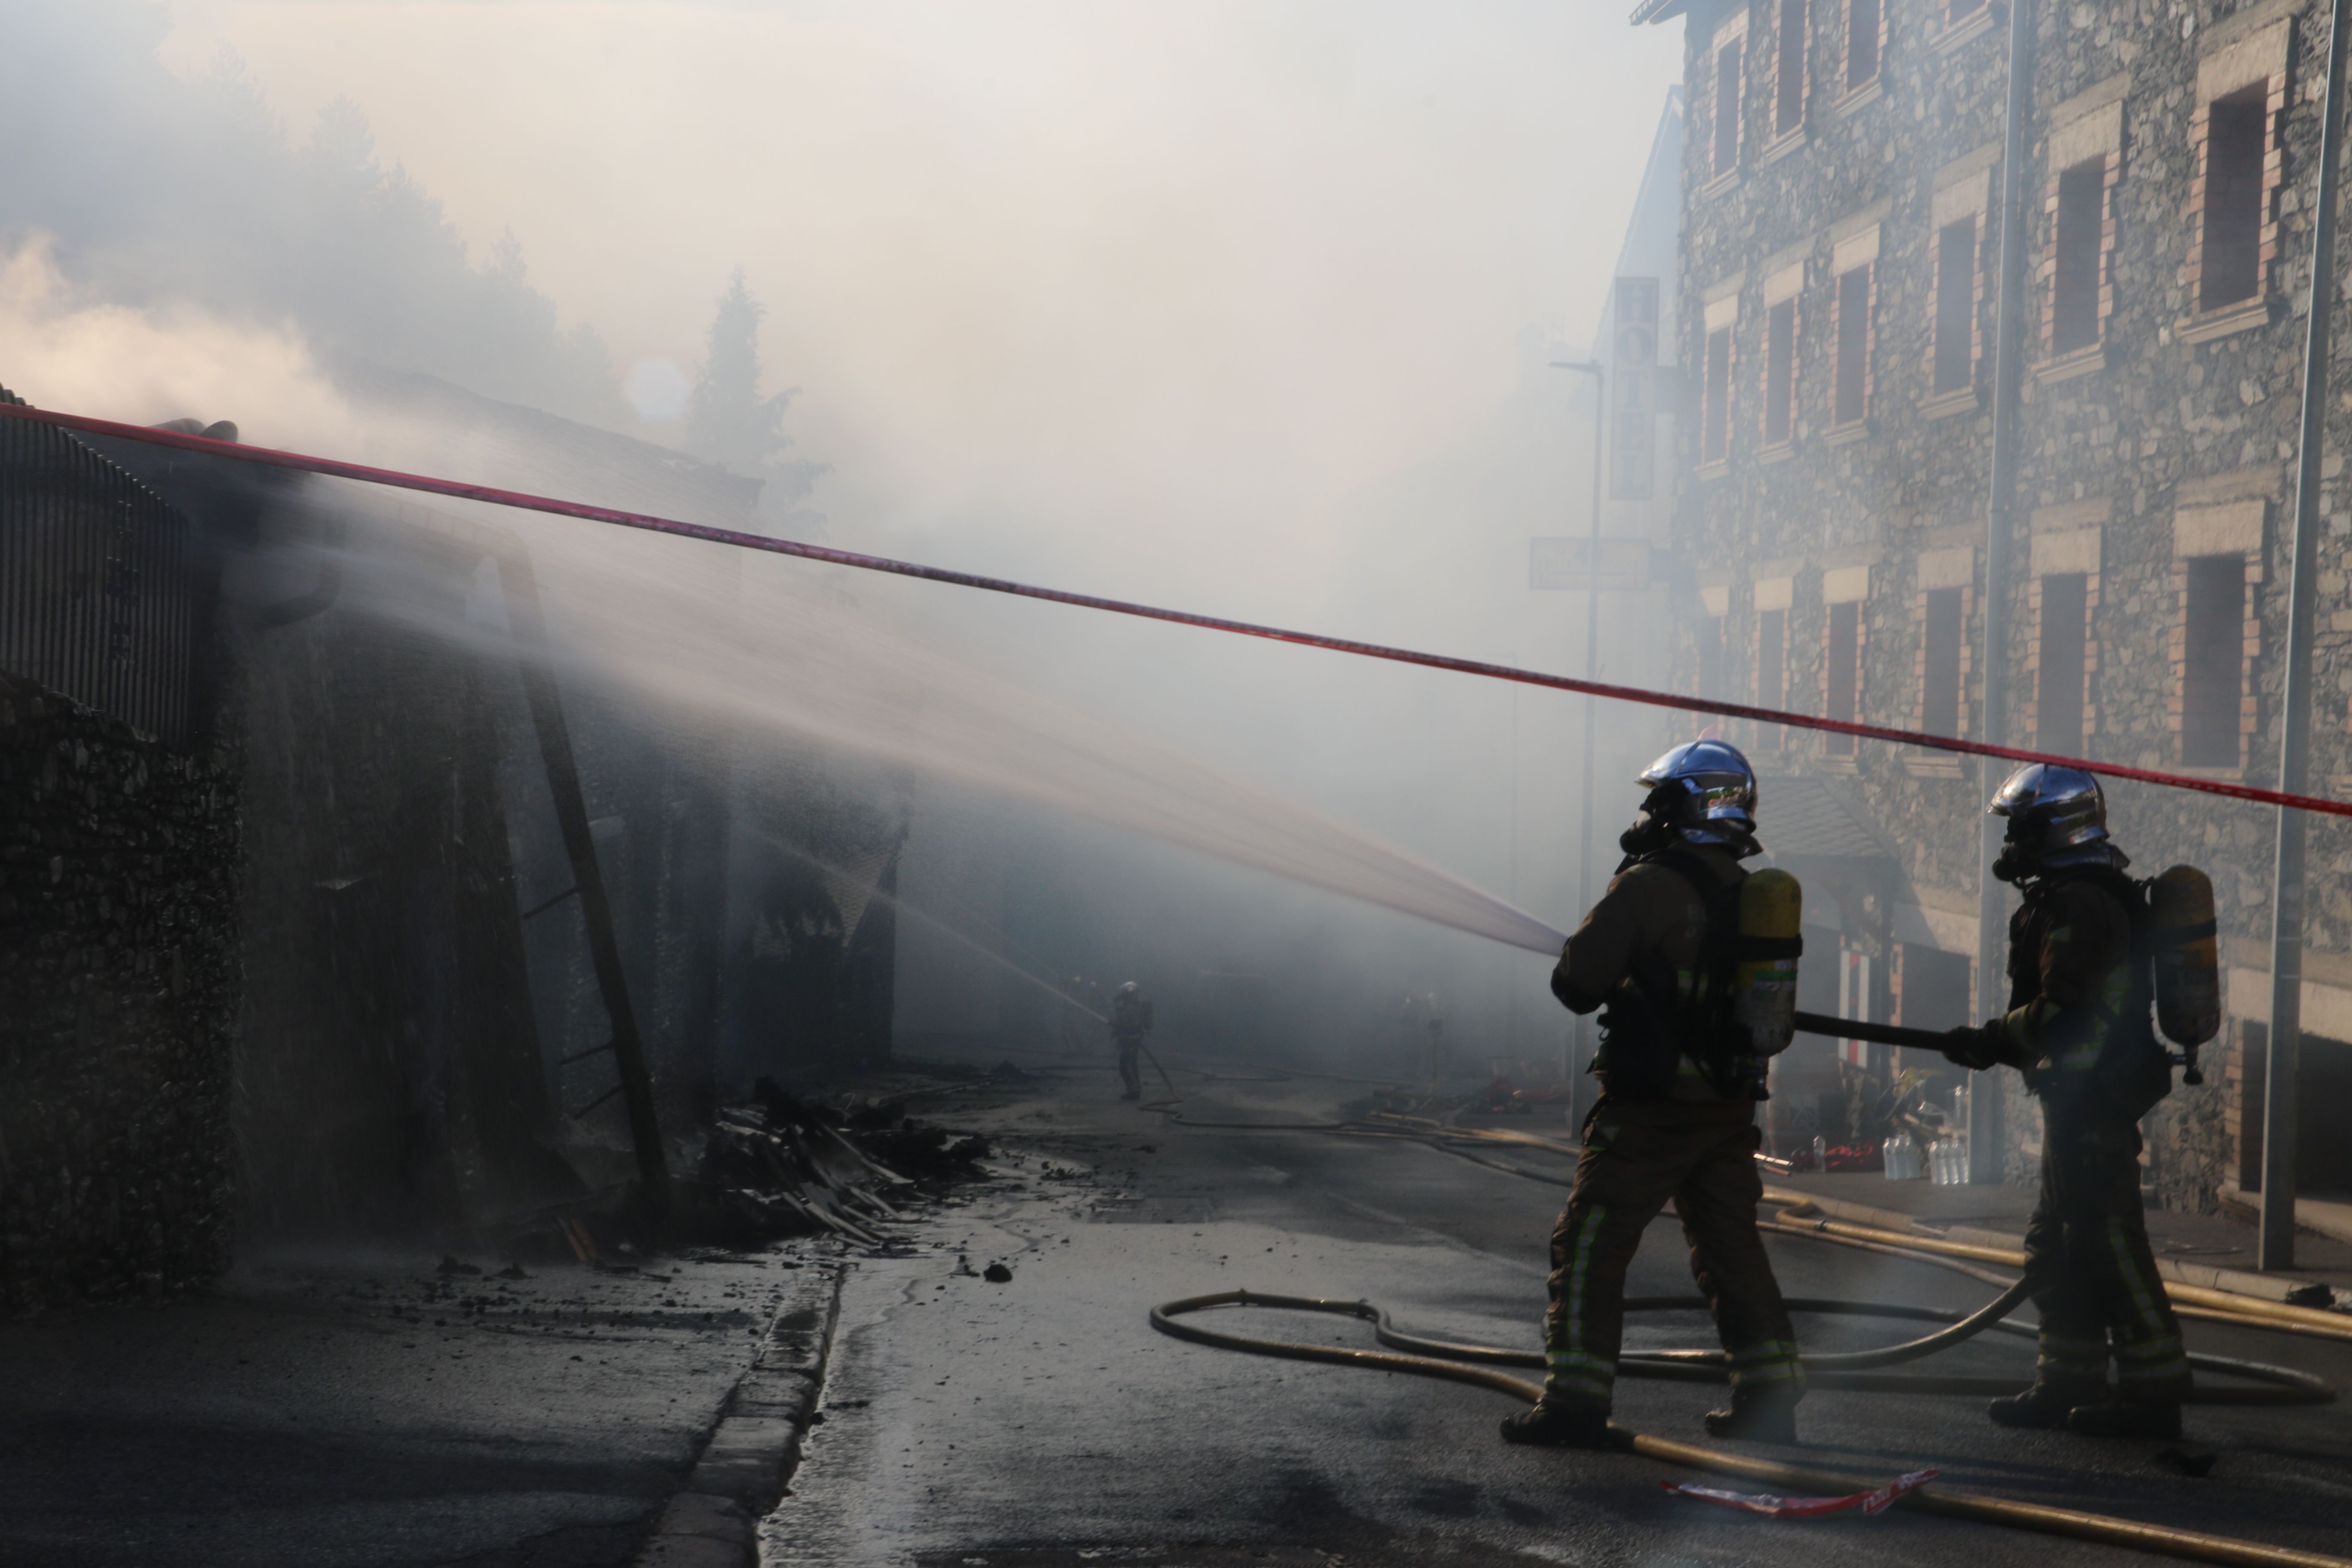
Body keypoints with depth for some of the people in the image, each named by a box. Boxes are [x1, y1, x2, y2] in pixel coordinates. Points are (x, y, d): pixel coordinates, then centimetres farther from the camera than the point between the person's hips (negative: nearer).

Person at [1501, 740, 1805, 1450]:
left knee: (1591, 1246, 0)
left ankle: (1577, 1402, -2)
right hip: (1731, 1109, 7)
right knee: (1734, 1250, 16)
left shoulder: (1648, 887, -14)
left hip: (1650, 1108, -7)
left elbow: (1576, 984, -13)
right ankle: (1769, 1401, 18)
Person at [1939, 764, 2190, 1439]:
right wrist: (1998, 1042, 13)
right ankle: (2068, 1383, 21)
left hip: (2093, 1099, -11)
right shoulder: (2070, 897, 18)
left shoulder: (2080, 903, -16)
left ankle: (2153, 1390, -4)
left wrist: (1991, 1040, -10)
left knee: (2107, 1239, -8)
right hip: (2087, 1097, 11)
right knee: (2060, 1243, 14)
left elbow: (2063, 1011, -22)